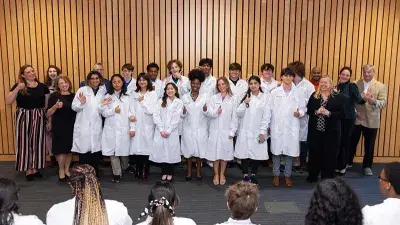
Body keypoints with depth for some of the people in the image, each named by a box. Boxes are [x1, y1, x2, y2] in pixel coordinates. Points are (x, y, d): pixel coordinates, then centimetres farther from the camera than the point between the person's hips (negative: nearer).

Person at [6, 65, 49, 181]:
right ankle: (27, 170, 14)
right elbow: (8, 102, -12)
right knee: (25, 142, 4)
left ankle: (35, 168, 22)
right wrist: (17, 88, -23)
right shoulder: (18, 86, -3)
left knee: (37, 142, 9)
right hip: (24, 118, -2)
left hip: (39, 118, 3)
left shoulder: (42, 86, 4)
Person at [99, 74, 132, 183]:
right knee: (113, 151, 1)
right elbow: (104, 113, 0)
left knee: (124, 151, 3)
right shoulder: (108, 96, 5)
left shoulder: (127, 97, 5)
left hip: (124, 128, 0)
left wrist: (132, 128, -3)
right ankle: (117, 173, 11)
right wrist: (113, 110, -17)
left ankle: (125, 168, 30)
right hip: (111, 129, 0)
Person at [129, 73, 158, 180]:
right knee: (136, 147, 1)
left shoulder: (153, 94, 1)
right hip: (136, 125, 2)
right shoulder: (134, 94, 10)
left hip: (147, 125, -2)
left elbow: (151, 111, -6)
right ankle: (138, 170, 13)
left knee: (146, 147, -1)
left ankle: (145, 171, 9)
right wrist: (131, 115, -15)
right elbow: (131, 108, 3)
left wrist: (142, 101, -5)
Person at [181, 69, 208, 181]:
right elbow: (182, 115, 4)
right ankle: (189, 171, 23)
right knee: (188, 150, 6)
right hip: (188, 128, 1)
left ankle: (198, 171, 24)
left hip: (201, 128, -1)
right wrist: (183, 112, -19)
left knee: (199, 149, 7)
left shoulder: (205, 96, 1)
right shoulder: (185, 97, 4)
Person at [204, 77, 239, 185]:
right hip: (215, 130, 0)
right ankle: (216, 174, 20)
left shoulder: (232, 100, 2)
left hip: (226, 131, 0)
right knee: (215, 152, 4)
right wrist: (216, 112, -26)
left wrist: (232, 132, -4)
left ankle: (222, 174, 24)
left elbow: (234, 117, 1)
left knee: (225, 153, 7)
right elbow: (209, 113, -5)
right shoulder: (214, 98, 3)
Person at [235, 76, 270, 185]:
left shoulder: (265, 97, 1)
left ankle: (253, 175, 21)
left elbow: (266, 116, -2)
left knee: (257, 154, 2)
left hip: (258, 131, -1)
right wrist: (244, 103, -12)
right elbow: (239, 114, 3)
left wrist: (263, 132, -7)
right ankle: (245, 175, 15)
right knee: (244, 153, 2)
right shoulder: (245, 96, 8)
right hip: (245, 131, 1)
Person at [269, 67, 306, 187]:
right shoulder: (275, 92, 4)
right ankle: (276, 175, 20)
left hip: (292, 127, 0)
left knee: (290, 152, 6)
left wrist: (299, 113, -15)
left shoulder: (298, 92, 3)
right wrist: (269, 125, 2)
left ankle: (288, 176, 21)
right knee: (276, 151, 5)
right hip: (277, 126, 0)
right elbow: (270, 109, 4)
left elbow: (303, 108, 7)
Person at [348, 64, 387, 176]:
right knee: (352, 142, 12)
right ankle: (348, 162, 29)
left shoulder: (381, 86, -2)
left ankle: (367, 166, 26)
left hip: (371, 121, 0)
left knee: (369, 145, 10)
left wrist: (374, 101, -29)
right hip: (356, 119, 1)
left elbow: (383, 103, -9)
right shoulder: (355, 84, -1)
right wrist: (354, 112, -13)